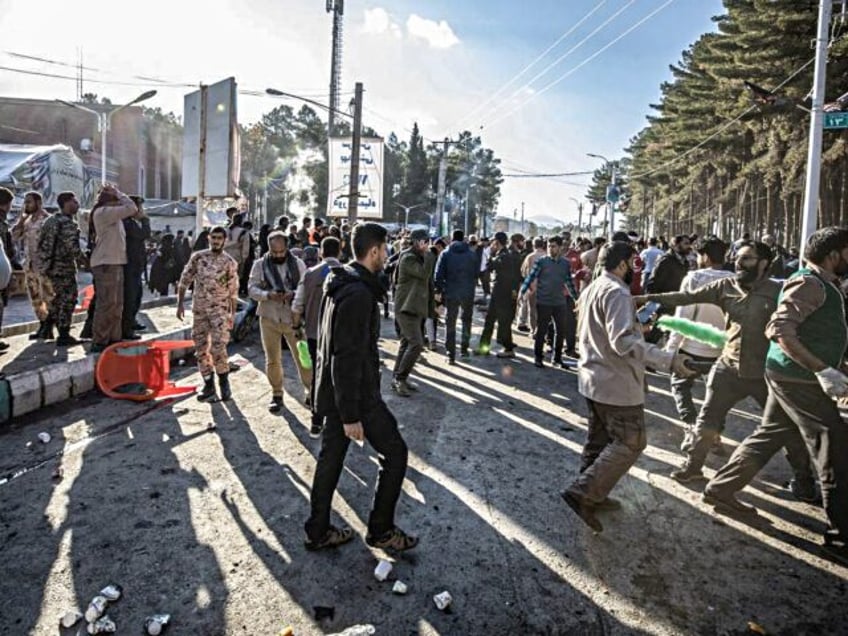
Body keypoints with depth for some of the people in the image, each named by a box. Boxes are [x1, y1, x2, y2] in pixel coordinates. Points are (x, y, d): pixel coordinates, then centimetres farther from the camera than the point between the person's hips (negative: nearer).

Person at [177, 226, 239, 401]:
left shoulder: (230, 262, -2)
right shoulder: (197, 257, 2)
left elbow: (233, 291, 1)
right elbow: (185, 280, 6)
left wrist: (233, 315, 0)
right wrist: (180, 303, 0)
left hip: (220, 310, -3)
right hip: (199, 309, 3)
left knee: (218, 347, -13)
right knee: (200, 348, 6)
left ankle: (224, 381, 7)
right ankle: (209, 385, 18)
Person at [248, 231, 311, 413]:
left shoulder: (298, 263, -1)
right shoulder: (260, 265, 0)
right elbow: (252, 288, -4)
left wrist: (293, 294, -24)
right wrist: (268, 295, -24)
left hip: (293, 318, -1)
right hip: (269, 318, 1)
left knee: (302, 356, 2)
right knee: (272, 360, 10)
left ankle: (310, 391, 16)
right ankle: (276, 394, 25)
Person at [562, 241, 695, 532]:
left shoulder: (592, 288, 11)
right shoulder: (617, 292, -20)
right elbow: (624, 341, -30)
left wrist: (636, 325, 25)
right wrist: (668, 360, -31)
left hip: (593, 378, 10)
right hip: (616, 383, -10)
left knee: (599, 439, 18)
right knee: (631, 443, 0)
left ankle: (592, 496, 28)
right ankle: (583, 493, -4)